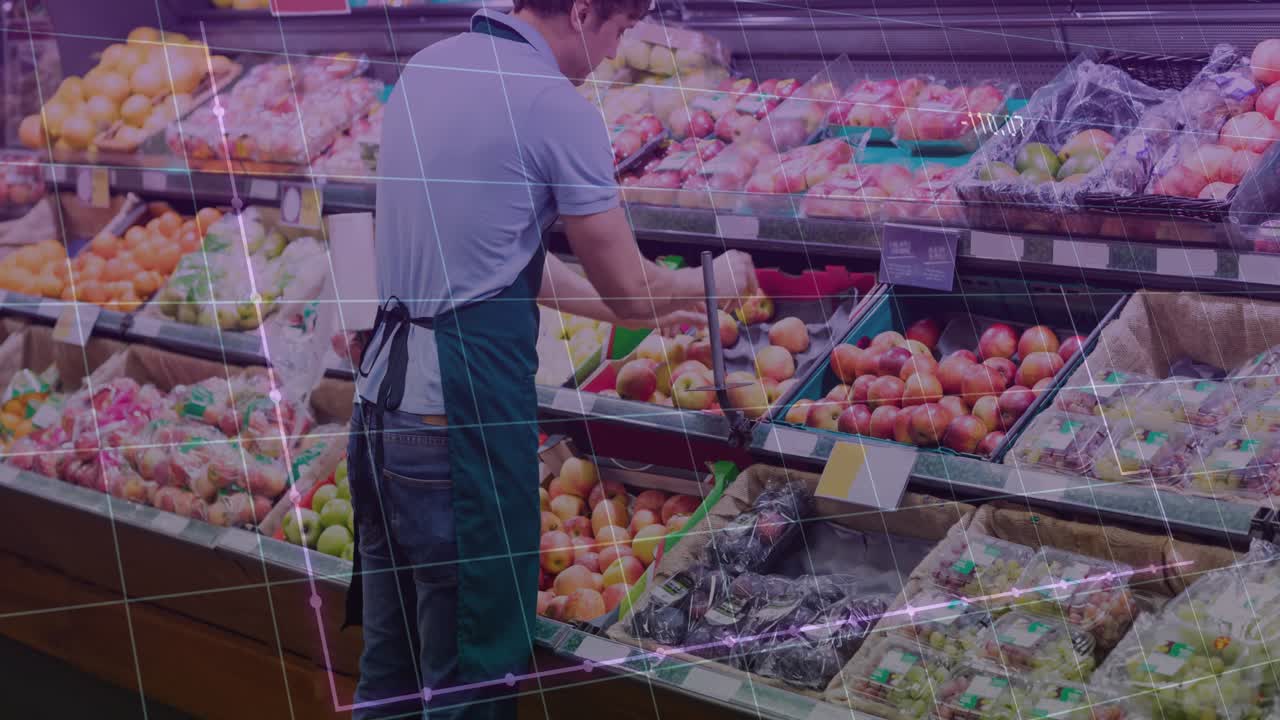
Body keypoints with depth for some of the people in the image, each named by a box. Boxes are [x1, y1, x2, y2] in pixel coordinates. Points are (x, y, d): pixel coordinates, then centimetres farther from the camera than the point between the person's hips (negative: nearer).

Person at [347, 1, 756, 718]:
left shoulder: (431, 66, 12)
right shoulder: (556, 105, -12)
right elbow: (632, 290, -4)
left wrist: (641, 308, 28)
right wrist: (714, 281, 17)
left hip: (385, 387, 9)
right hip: (466, 399, -8)